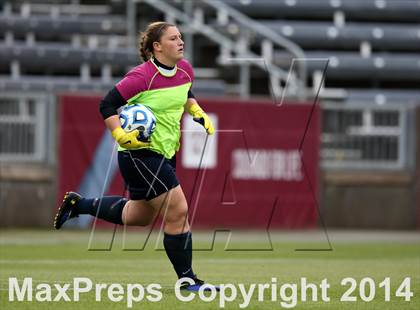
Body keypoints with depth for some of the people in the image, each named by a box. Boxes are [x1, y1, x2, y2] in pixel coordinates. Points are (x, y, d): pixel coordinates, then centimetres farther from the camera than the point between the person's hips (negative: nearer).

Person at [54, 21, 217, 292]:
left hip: (164, 152, 9)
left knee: (138, 216, 23)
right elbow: (107, 105, -15)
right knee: (177, 213, -11)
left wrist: (198, 113, 7)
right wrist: (121, 136, -26)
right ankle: (187, 279, -1)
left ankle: (77, 204, 38)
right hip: (139, 153, -9)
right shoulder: (142, 77, -21)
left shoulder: (185, 69, 2)